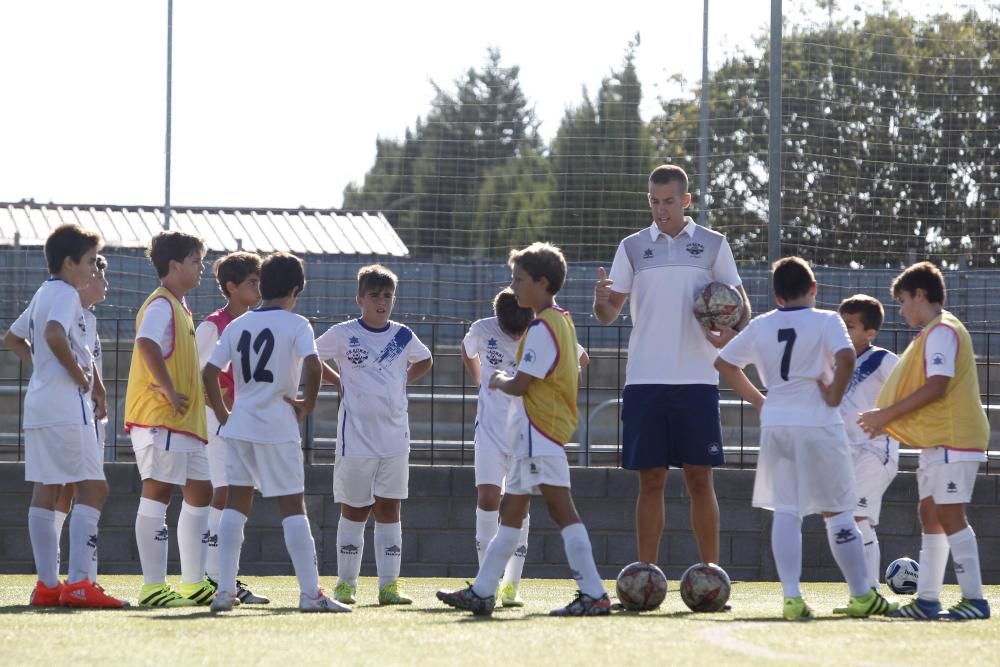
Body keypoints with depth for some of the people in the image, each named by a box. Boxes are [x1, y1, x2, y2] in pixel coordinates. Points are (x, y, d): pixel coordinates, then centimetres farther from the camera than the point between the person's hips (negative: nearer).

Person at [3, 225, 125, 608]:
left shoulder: (42, 294, 18)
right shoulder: (66, 294, -11)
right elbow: (54, 335, -29)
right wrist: (78, 374, -17)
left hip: (39, 403, 10)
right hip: (66, 406, -10)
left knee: (45, 492, 8)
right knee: (93, 489, -9)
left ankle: (48, 584, 9)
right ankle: (78, 583, -17)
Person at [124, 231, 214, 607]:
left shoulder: (179, 307, 20)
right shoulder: (161, 305, -11)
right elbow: (146, 343, -30)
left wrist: (191, 394, 19)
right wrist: (169, 390, -26)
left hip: (186, 420, 10)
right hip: (159, 419, -10)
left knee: (199, 491, 12)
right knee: (158, 491, -9)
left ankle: (194, 584, 18)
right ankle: (153, 587, -9)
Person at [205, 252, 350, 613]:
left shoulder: (237, 325, 9)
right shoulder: (296, 325, -5)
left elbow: (209, 372, 6)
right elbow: (313, 366, -21)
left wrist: (223, 415, 14)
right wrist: (307, 404, -6)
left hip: (239, 425, 4)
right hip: (278, 428, -4)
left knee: (235, 503, 10)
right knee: (293, 506, -1)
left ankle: (225, 590, 4)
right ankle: (311, 593, -4)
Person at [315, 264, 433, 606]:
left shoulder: (403, 336, 5)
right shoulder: (342, 334, -4)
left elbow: (424, 361, 24)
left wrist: (402, 382, 10)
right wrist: (338, 381, 1)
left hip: (395, 438, 3)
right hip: (355, 437, -3)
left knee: (389, 510, 3)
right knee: (354, 511, 3)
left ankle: (389, 585, 4)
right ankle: (346, 584, 10)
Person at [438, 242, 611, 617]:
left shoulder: (542, 327, -15)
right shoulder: (562, 322, 15)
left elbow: (520, 385, -18)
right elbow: (575, 378, 24)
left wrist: (499, 381, 4)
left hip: (540, 433, -11)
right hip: (533, 436, 11)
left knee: (561, 508, -15)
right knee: (511, 510, 15)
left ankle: (593, 595, -19)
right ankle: (481, 593, 22)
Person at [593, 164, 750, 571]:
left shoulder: (713, 245, 6)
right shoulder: (632, 247, 9)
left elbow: (741, 303, 8)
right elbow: (610, 313, 7)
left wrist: (732, 333, -13)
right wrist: (601, 303, -17)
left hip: (697, 380, -1)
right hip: (644, 380, 1)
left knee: (699, 479, -1)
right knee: (650, 480, 1)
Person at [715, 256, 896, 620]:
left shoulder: (760, 327, 9)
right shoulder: (826, 321, -4)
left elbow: (723, 361, 17)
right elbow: (846, 357, -22)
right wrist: (834, 396, -8)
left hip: (775, 424, 3)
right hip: (818, 425, -3)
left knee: (785, 512, 3)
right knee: (838, 512, 6)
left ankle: (792, 597, -7)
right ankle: (862, 596, 12)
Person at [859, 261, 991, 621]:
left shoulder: (941, 331, -13)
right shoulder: (934, 332, 19)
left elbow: (936, 387, -22)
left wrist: (887, 414, -18)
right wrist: (888, 420, 15)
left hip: (952, 439, -11)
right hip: (938, 441, 11)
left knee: (949, 514, -12)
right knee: (930, 513, 10)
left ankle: (974, 599, -12)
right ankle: (927, 600, 12)